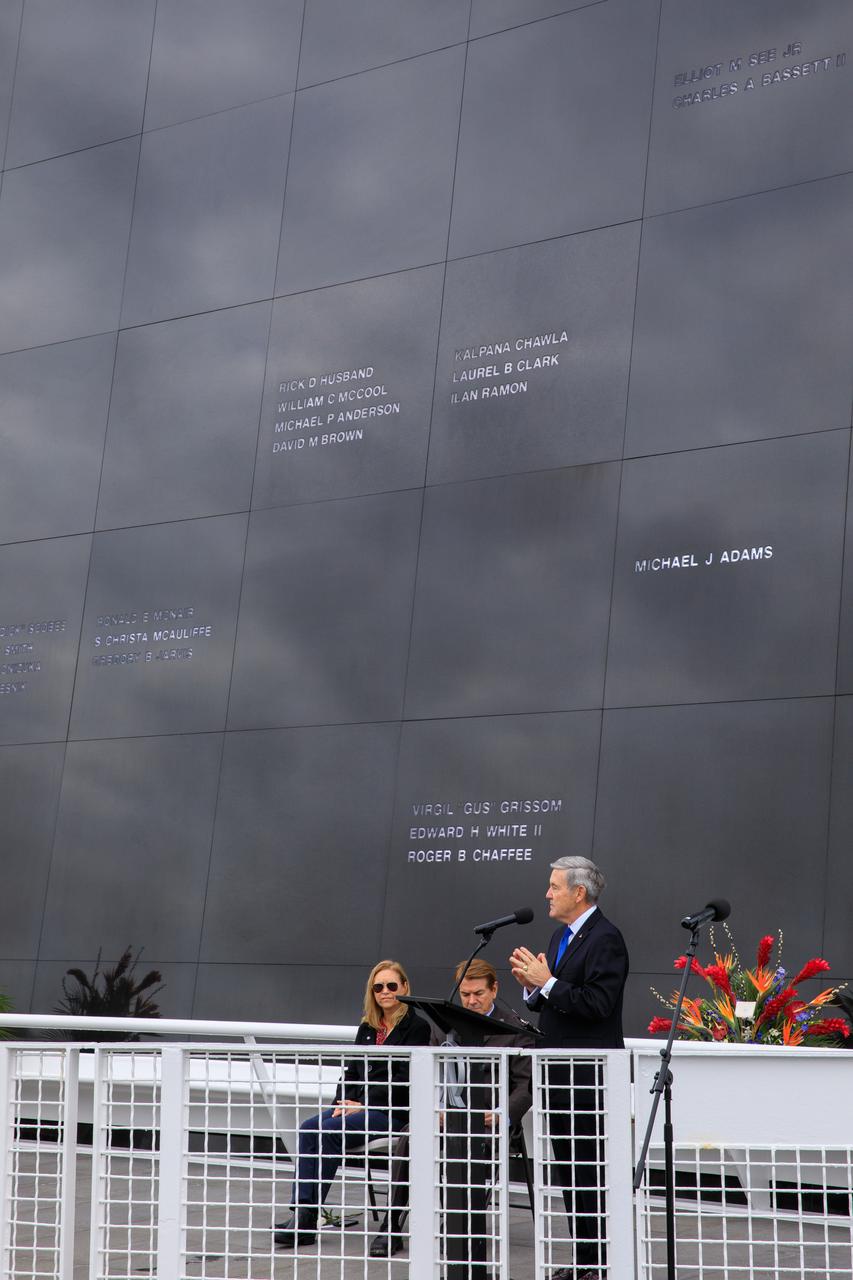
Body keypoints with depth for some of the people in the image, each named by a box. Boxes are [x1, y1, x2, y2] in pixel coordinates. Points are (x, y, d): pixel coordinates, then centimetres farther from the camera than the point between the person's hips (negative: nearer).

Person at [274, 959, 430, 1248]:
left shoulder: (416, 1027, -1)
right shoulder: (367, 1028, 20)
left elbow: (405, 1079, -9)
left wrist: (362, 1105, -14)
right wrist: (342, 1102, -2)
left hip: (393, 1111, -6)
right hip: (358, 1105, 6)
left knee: (330, 1132, -27)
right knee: (309, 1128, -21)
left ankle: (307, 1222, -26)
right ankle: (300, 1211, -27)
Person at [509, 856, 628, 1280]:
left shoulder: (605, 938, -13)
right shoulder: (560, 936, 17)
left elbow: (597, 1004, -22)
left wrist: (548, 982, -20)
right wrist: (531, 985, 0)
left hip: (589, 1074, -10)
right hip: (559, 1071, 10)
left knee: (591, 1169, -5)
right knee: (567, 1166, 13)